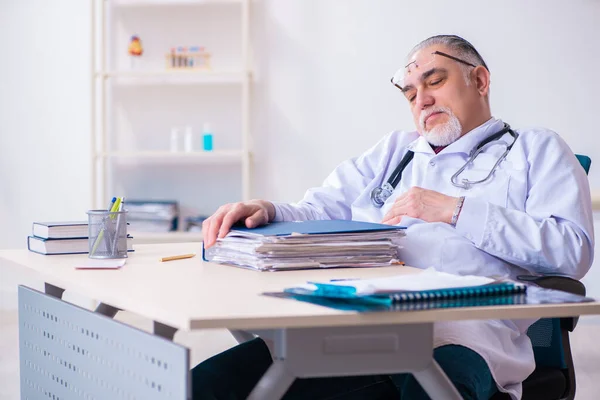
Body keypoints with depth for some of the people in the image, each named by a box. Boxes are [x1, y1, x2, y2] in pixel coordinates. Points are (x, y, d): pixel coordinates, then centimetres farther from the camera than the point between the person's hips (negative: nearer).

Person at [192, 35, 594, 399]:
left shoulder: (535, 150, 18)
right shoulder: (395, 149, 33)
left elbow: (573, 249, 2)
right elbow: (321, 212, 22)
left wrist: (456, 211, -3)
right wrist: (267, 211, -1)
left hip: (458, 333, -4)